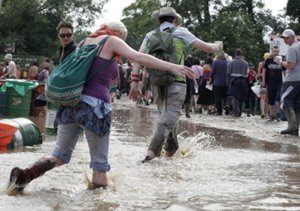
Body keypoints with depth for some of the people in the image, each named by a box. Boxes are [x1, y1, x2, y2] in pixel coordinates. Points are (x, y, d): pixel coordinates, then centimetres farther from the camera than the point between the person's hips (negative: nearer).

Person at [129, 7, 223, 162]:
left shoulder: (150, 35, 12)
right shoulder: (180, 32, 5)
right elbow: (207, 47, 7)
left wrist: (134, 81, -2)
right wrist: (218, 47, 28)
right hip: (175, 83, -4)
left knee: (167, 114, 22)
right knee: (169, 118, -11)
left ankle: (171, 149, 32)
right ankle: (152, 151, -27)